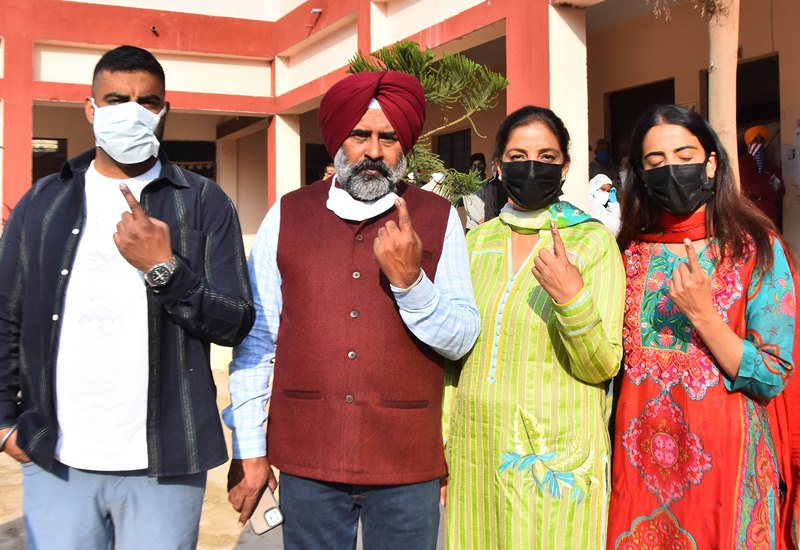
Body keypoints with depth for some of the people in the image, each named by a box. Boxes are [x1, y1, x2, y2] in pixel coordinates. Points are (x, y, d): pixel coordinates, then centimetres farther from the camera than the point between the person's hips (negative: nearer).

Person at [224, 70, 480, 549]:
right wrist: (248, 450, 3)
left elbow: (462, 339, -3)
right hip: (307, 461, 0)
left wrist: (409, 279, -19)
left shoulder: (438, 219, 1)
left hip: (408, 466, 0)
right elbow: (256, 337, 3)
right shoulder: (287, 217, 2)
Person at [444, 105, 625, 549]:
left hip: (557, 454, -3)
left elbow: (602, 367, -10)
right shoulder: (476, 241, 4)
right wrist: (442, 440, 11)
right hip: (476, 447, 4)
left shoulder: (593, 242, -7)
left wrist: (572, 298, -26)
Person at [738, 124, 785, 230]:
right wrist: (771, 187, 0)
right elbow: (746, 188, -11)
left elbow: (781, 191, 11)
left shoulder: (771, 165, 15)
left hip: (770, 214, 5)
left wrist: (760, 196, -6)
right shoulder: (742, 163, -2)